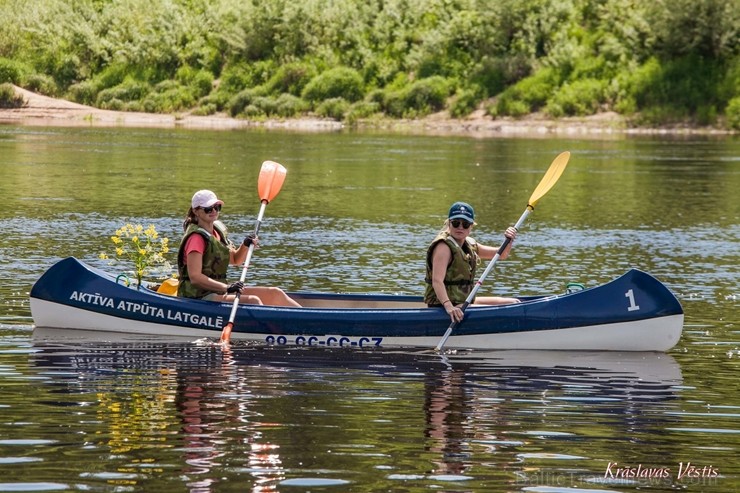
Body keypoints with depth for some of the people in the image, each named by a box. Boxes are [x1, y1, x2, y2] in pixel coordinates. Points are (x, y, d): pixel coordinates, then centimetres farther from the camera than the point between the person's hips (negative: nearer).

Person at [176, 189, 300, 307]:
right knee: (253, 301, -29)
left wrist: (246, 245, 3)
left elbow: (235, 260, 25)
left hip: (218, 291, 10)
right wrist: (226, 288, -33)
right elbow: (195, 277, -25)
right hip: (199, 297, -10)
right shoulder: (196, 237, -15)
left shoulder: (217, 231, 13)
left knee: (275, 294, 2)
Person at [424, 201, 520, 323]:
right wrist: (448, 306, -46)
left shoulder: (469, 244, 11)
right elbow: (437, 281, -30)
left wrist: (509, 241, -4)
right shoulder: (443, 247, -17)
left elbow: (501, 254, 19)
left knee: (514, 303, 17)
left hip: (464, 302, 10)